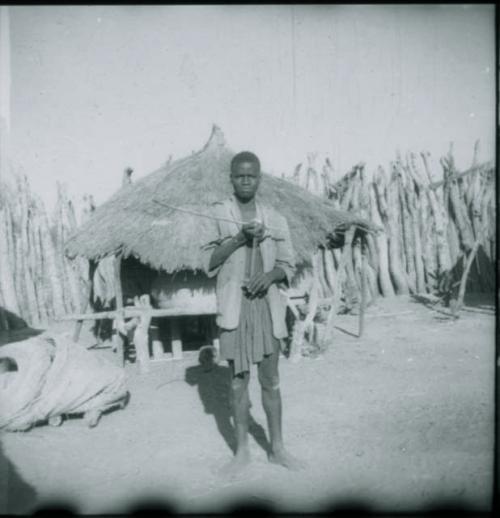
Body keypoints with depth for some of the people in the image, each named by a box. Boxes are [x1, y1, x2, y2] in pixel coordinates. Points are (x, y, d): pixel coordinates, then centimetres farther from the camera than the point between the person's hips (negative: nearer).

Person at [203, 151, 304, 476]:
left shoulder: (275, 219, 6)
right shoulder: (216, 214, 0)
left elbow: (289, 265, 8)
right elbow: (208, 263, -5)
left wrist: (271, 274, -13)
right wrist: (238, 238, -18)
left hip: (268, 304, 2)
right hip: (234, 305, -1)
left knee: (270, 380, 9)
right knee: (239, 379, 8)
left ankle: (277, 448, 24)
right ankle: (242, 451, 23)